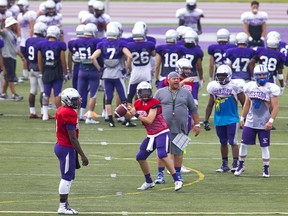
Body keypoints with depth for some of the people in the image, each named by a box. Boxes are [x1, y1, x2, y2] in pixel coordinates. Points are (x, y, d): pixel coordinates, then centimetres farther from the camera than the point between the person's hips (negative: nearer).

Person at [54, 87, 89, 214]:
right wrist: (82, 155, -16)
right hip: (67, 148, -10)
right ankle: (63, 206, 4)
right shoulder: (70, 114, -21)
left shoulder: (61, 110, 8)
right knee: (67, 178, -1)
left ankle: (64, 204, 21)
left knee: (69, 177, 16)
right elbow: (73, 138, -21)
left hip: (60, 145, 10)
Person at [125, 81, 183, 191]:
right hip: (151, 136, 9)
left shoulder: (153, 103, -17)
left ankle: (177, 180, -23)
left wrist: (136, 114, -22)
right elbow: (129, 115, 12)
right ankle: (149, 182, 27)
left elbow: (149, 120, -24)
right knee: (140, 157, 11)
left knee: (162, 155, -26)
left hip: (162, 133, -9)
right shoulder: (138, 103, 7)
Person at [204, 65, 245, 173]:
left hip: (232, 119, -4)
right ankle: (224, 165, 18)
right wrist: (206, 121, 13)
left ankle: (235, 164, -8)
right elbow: (210, 106, 16)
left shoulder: (234, 86, -6)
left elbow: (244, 104, -1)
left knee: (233, 142, -9)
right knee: (223, 143, 11)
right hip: (219, 120, 4)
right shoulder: (214, 87, 6)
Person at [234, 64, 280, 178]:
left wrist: (271, 121, -20)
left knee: (264, 147, 1)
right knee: (244, 144, 4)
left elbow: (275, 107, -11)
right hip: (250, 122, 4)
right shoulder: (250, 87, 2)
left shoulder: (271, 89, -10)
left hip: (264, 124, -4)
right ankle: (241, 165, 21)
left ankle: (266, 169, 13)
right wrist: (242, 118, 13)